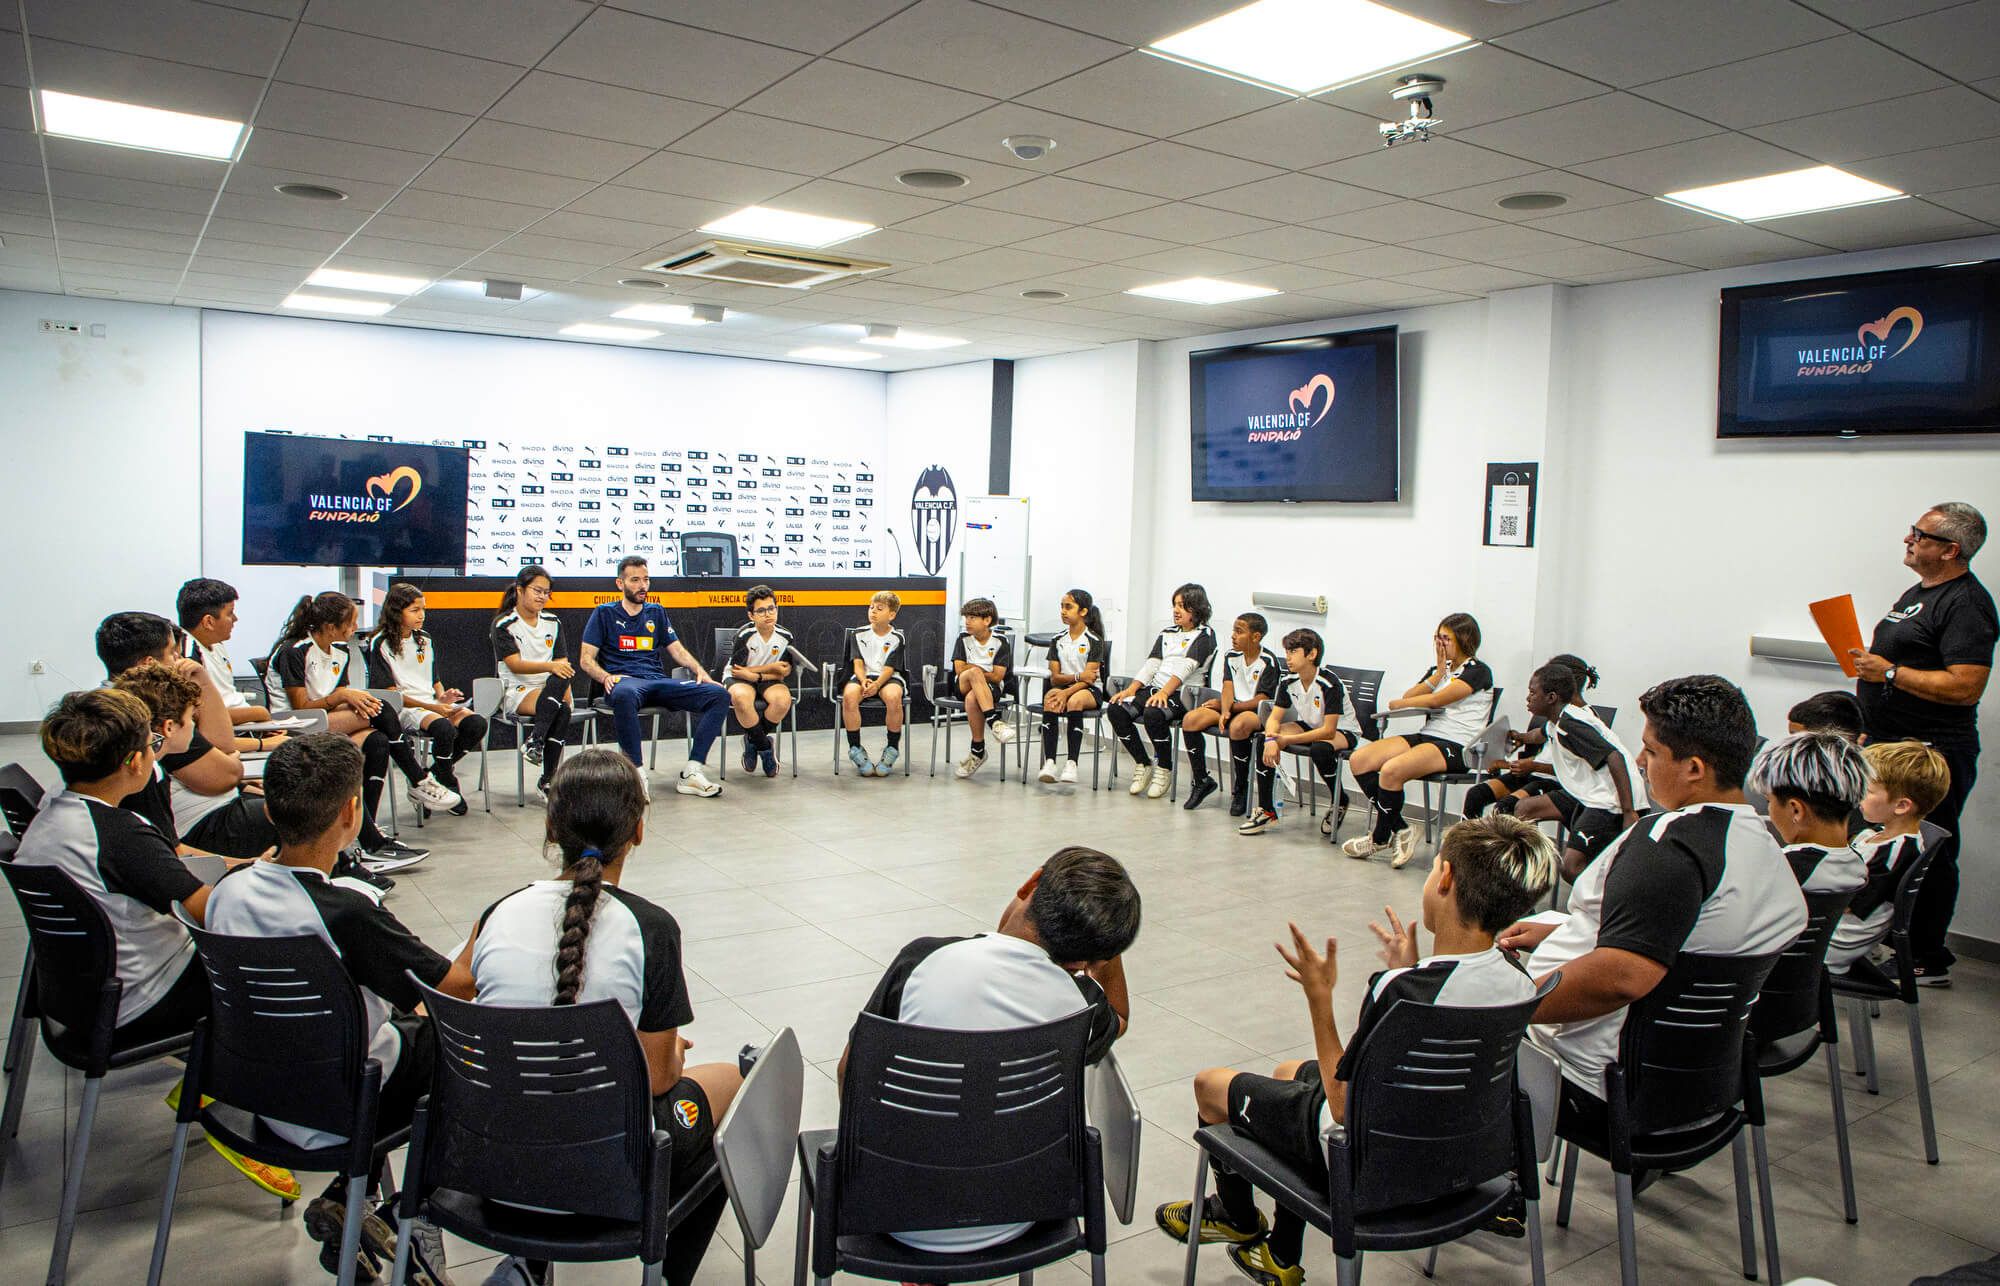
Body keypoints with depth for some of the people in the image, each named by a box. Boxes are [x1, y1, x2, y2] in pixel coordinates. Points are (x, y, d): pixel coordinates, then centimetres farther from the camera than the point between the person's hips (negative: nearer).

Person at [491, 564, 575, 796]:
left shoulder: (553, 622, 15)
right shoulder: (504, 624, -1)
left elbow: (561, 661, 9)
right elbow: (515, 665, -13)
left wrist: (565, 690, -12)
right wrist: (550, 666, -29)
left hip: (551, 690, 4)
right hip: (516, 692, -4)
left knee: (563, 710, -34)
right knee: (561, 710, -34)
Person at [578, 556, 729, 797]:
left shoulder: (656, 612, 24)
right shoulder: (605, 613, 13)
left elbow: (678, 650, 22)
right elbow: (587, 659, 7)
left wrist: (701, 672, 2)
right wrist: (605, 677, -15)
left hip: (659, 681, 4)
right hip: (624, 680, -4)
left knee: (719, 695, -19)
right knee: (624, 695, -44)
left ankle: (692, 771, -25)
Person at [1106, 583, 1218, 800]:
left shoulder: (1204, 636, 0)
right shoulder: (1167, 633, 22)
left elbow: (1186, 667, -14)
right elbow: (1151, 663, 12)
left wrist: (1164, 692, -27)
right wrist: (1131, 689, -3)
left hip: (1184, 693, -7)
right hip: (1156, 688, 7)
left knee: (1153, 714, -36)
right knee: (1115, 709, -17)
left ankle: (1164, 770, -13)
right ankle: (1143, 764, -3)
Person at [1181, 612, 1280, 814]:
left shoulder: (1269, 661, -11)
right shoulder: (1231, 656, 8)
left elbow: (1261, 700, -14)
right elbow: (1228, 689, 0)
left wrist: (1229, 707, -8)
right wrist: (1225, 711, -20)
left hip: (1257, 713, -6)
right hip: (1233, 707, 6)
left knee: (1238, 726, -41)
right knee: (1190, 720, -16)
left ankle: (1241, 788, -20)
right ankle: (1202, 781, -3)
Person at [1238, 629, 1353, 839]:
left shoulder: (1330, 683, -27)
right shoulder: (1289, 682, -8)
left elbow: (1328, 731, -31)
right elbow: (1274, 717, -8)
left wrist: (1287, 740, -30)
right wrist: (1271, 739, -31)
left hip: (1341, 731, -6)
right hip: (1308, 727, 6)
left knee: (1320, 749, -40)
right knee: (1264, 740, -18)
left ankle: (1339, 803, -9)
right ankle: (1266, 811, -11)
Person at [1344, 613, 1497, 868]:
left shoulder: (1478, 671, -2)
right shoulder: (1440, 669, 23)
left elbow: (1437, 699, -11)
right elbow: (1410, 696, 9)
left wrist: (1398, 704, 3)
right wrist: (1439, 671, 1)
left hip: (1455, 745, -9)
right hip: (1427, 735, 9)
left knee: (1391, 770, -32)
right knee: (1359, 760, -11)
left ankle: (1380, 838, -9)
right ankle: (1400, 830, -10)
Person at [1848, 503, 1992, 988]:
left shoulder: (1966, 605, -17)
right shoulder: (1918, 591, 14)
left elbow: (1966, 687, -26)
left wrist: (1890, 673, -22)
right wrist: (1868, 660, 11)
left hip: (1932, 753, -10)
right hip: (1892, 746, 10)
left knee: (1928, 858, 0)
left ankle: (1929, 962, 10)